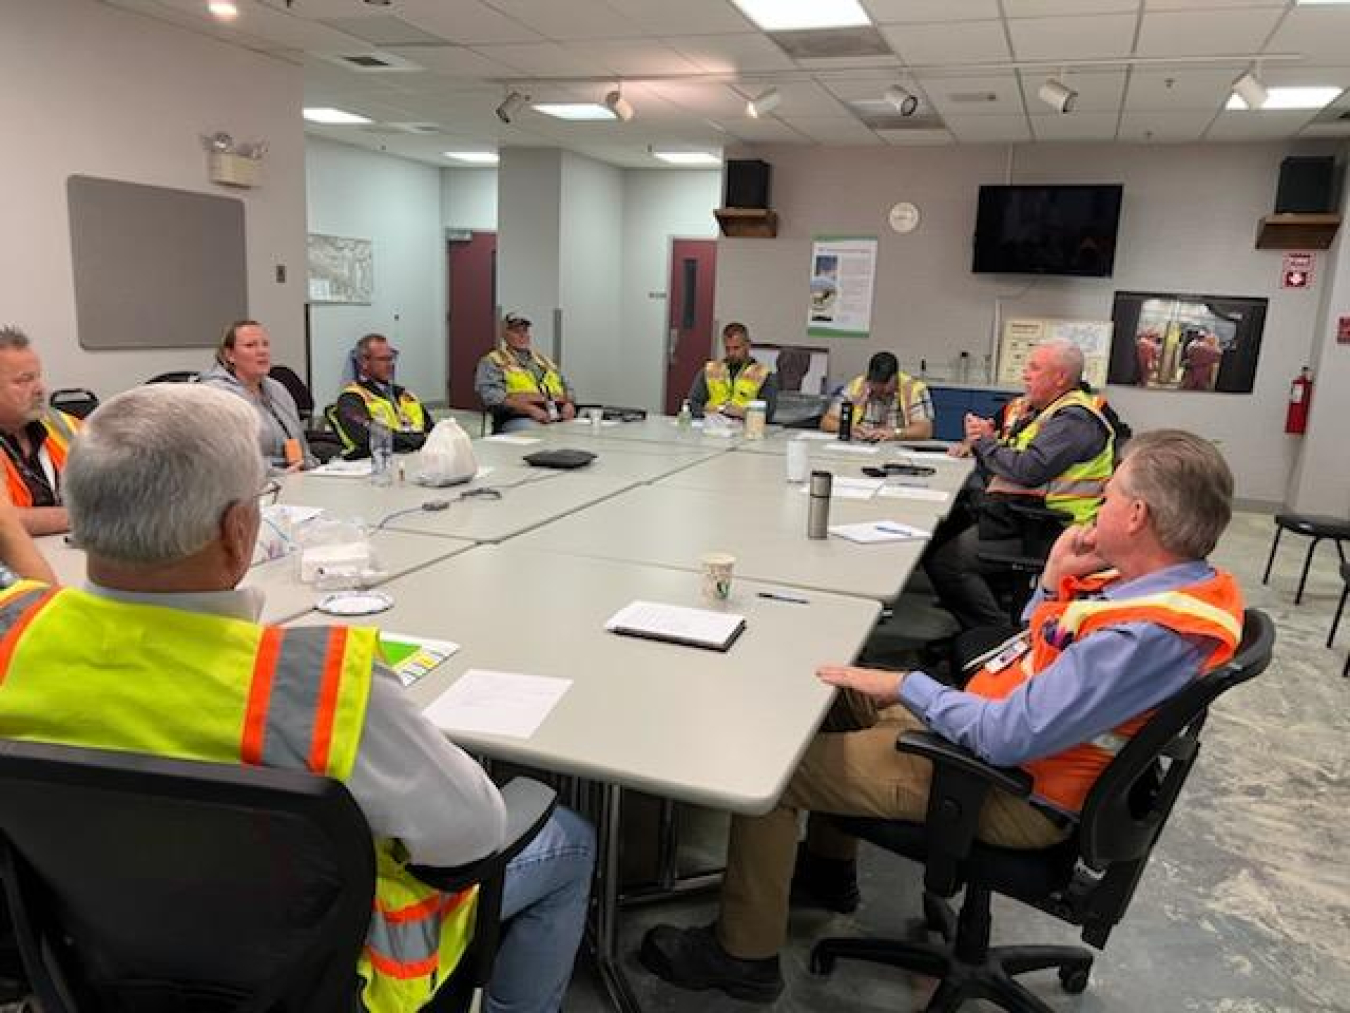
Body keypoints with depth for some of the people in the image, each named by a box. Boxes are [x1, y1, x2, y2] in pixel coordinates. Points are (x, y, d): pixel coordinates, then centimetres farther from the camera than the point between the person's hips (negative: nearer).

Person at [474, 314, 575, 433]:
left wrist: (569, 404, 3)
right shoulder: (492, 361, 10)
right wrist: (530, 409, -17)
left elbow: (566, 387, 29)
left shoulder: (544, 359, 30)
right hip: (521, 420, -5)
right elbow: (493, 396, -6)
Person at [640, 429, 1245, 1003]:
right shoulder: (1167, 580, -2)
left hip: (1008, 788, -10)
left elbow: (1006, 738, -33)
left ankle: (744, 956, 11)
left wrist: (905, 686, -20)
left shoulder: (1152, 632, -31)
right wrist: (1055, 583, -7)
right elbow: (1037, 653, 10)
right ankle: (828, 867, 35)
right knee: (840, 690, 23)